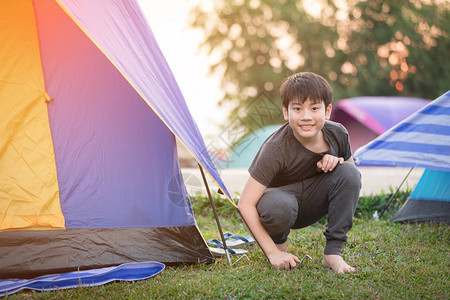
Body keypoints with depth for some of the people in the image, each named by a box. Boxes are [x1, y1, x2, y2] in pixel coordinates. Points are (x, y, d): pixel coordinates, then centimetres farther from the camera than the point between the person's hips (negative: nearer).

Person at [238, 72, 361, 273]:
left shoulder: (338, 135, -15)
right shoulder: (276, 149, -28)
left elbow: (349, 169, 6)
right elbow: (245, 204, -26)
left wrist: (335, 161, -20)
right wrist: (272, 252, -28)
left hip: (311, 203, 5)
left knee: (349, 173, -22)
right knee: (279, 206, -41)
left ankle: (333, 253, -15)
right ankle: (279, 243, -3)